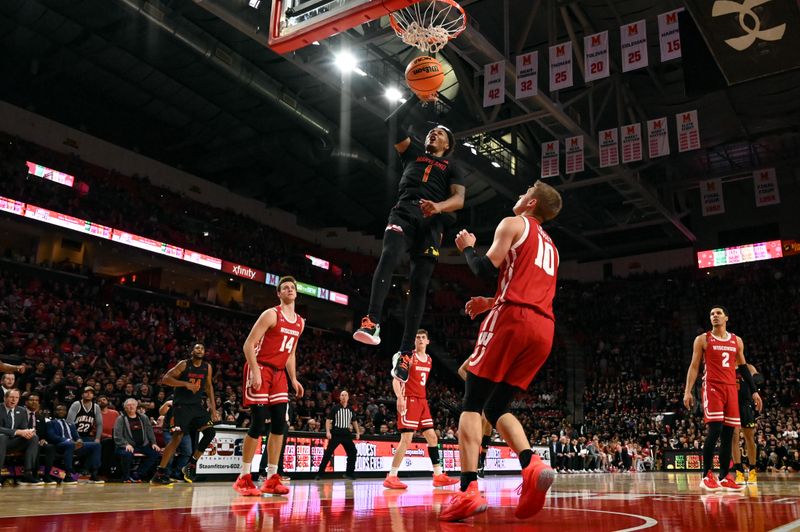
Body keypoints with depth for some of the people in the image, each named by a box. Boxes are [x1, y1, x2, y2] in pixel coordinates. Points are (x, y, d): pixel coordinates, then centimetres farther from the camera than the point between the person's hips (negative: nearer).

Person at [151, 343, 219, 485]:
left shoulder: (207, 367, 7)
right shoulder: (184, 364, -7)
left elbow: (209, 387, 15)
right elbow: (165, 379, -14)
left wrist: (213, 409, 9)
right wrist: (186, 384, -24)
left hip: (197, 405, 6)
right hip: (181, 405, -5)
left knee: (210, 432, -7)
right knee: (177, 437, -15)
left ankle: (191, 465, 6)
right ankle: (159, 474, -9)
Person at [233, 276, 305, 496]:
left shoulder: (300, 322, 13)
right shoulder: (271, 314, -10)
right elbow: (249, 344, -14)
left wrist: (293, 379, 14)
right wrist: (255, 371, -22)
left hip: (278, 372, 7)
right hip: (260, 369, -7)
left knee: (279, 424, 2)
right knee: (258, 423, -9)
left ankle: (271, 478, 9)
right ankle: (244, 478, 1)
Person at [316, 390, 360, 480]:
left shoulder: (350, 409, 11)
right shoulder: (335, 408, -2)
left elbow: (354, 421, 21)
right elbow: (328, 420, -5)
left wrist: (358, 432, 14)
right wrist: (328, 431, -16)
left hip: (347, 434, 4)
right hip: (335, 434, -4)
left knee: (353, 452, 0)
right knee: (328, 453, -9)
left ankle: (349, 473, 12)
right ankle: (319, 473, -4)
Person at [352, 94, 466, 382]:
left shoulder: (451, 167, 22)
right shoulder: (413, 153, 28)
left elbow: (459, 199, 6)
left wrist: (439, 206, -17)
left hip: (431, 223, 0)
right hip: (403, 213, 0)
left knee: (419, 284, -9)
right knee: (389, 256, -31)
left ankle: (405, 352, -8)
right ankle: (372, 322, -45)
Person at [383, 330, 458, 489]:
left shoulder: (429, 360, 14)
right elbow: (395, 379, -13)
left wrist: (423, 399, 19)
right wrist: (400, 398, -27)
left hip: (422, 401, 8)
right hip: (409, 400, -8)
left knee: (432, 437, 6)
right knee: (406, 439, -11)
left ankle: (438, 476, 12)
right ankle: (391, 478, -6)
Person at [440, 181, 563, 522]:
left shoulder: (513, 224, 7)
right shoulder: (550, 246, 31)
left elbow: (486, 270, -5)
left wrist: (467, 247, 13)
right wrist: (494, 303, 31)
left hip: (513, 319, -7)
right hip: (543, 328, 7)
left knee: (472, 404, -3)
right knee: (497, 407, 13)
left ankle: (468, 491, -16)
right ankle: (533, 466, -11)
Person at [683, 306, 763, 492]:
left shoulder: (737, 341, 14)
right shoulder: (702, 339, 2)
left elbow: (743, 367, 20)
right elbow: (694, 366, 0)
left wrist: (754, 391, 14)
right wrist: (687, 391, -9)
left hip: (731, 388, 5)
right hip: (712, 387, -5)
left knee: (728, 434, 4)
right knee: (714, 430, -16)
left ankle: (724, 478, 11)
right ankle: (706, 476, -9)